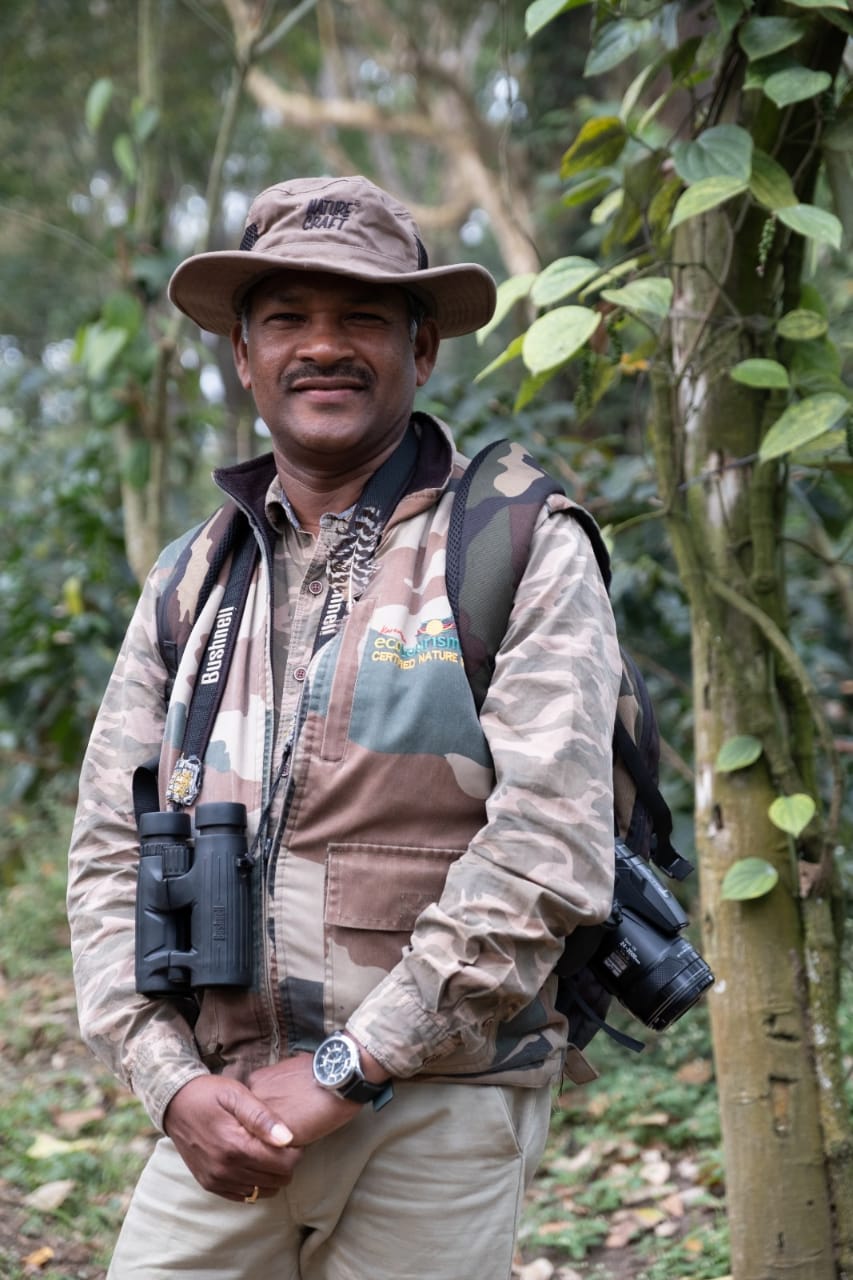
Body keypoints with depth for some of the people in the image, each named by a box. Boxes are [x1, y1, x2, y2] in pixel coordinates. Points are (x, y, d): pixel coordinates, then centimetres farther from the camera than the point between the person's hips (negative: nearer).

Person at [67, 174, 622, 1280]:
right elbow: (110, 853, 9)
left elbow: (547, 856, -13)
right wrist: (173, 1083, -5)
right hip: (222, 1118, 3)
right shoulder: (192, 577, 11)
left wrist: (341, 1072, -13)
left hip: (433, 1119, -3)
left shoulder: (526, 556, -4)